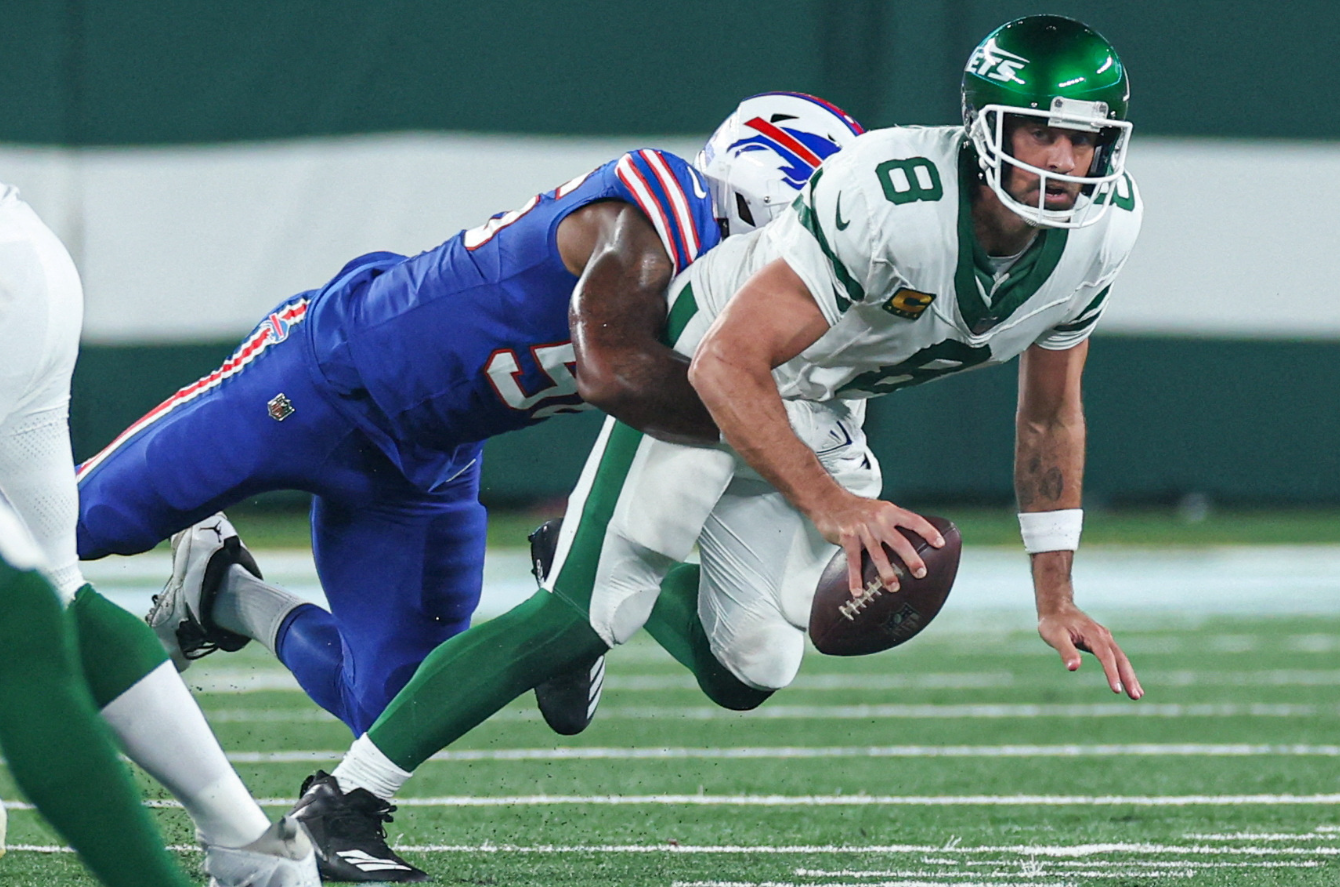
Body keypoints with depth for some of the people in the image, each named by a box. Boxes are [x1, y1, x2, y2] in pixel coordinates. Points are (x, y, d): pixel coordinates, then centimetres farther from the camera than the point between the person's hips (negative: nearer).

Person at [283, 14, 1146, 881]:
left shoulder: (1099, 229, -15)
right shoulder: (889, 199, -37)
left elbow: (1052, 415, 3)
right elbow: (727, 368, -34)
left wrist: (1055, 597, 4)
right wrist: (830, 507, -41)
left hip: (817, 413, 6)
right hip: (711, 363, -6)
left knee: (747, 672, -6)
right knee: (581, 616, -17)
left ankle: (617, 583, 27)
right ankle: (342, 801, -8)